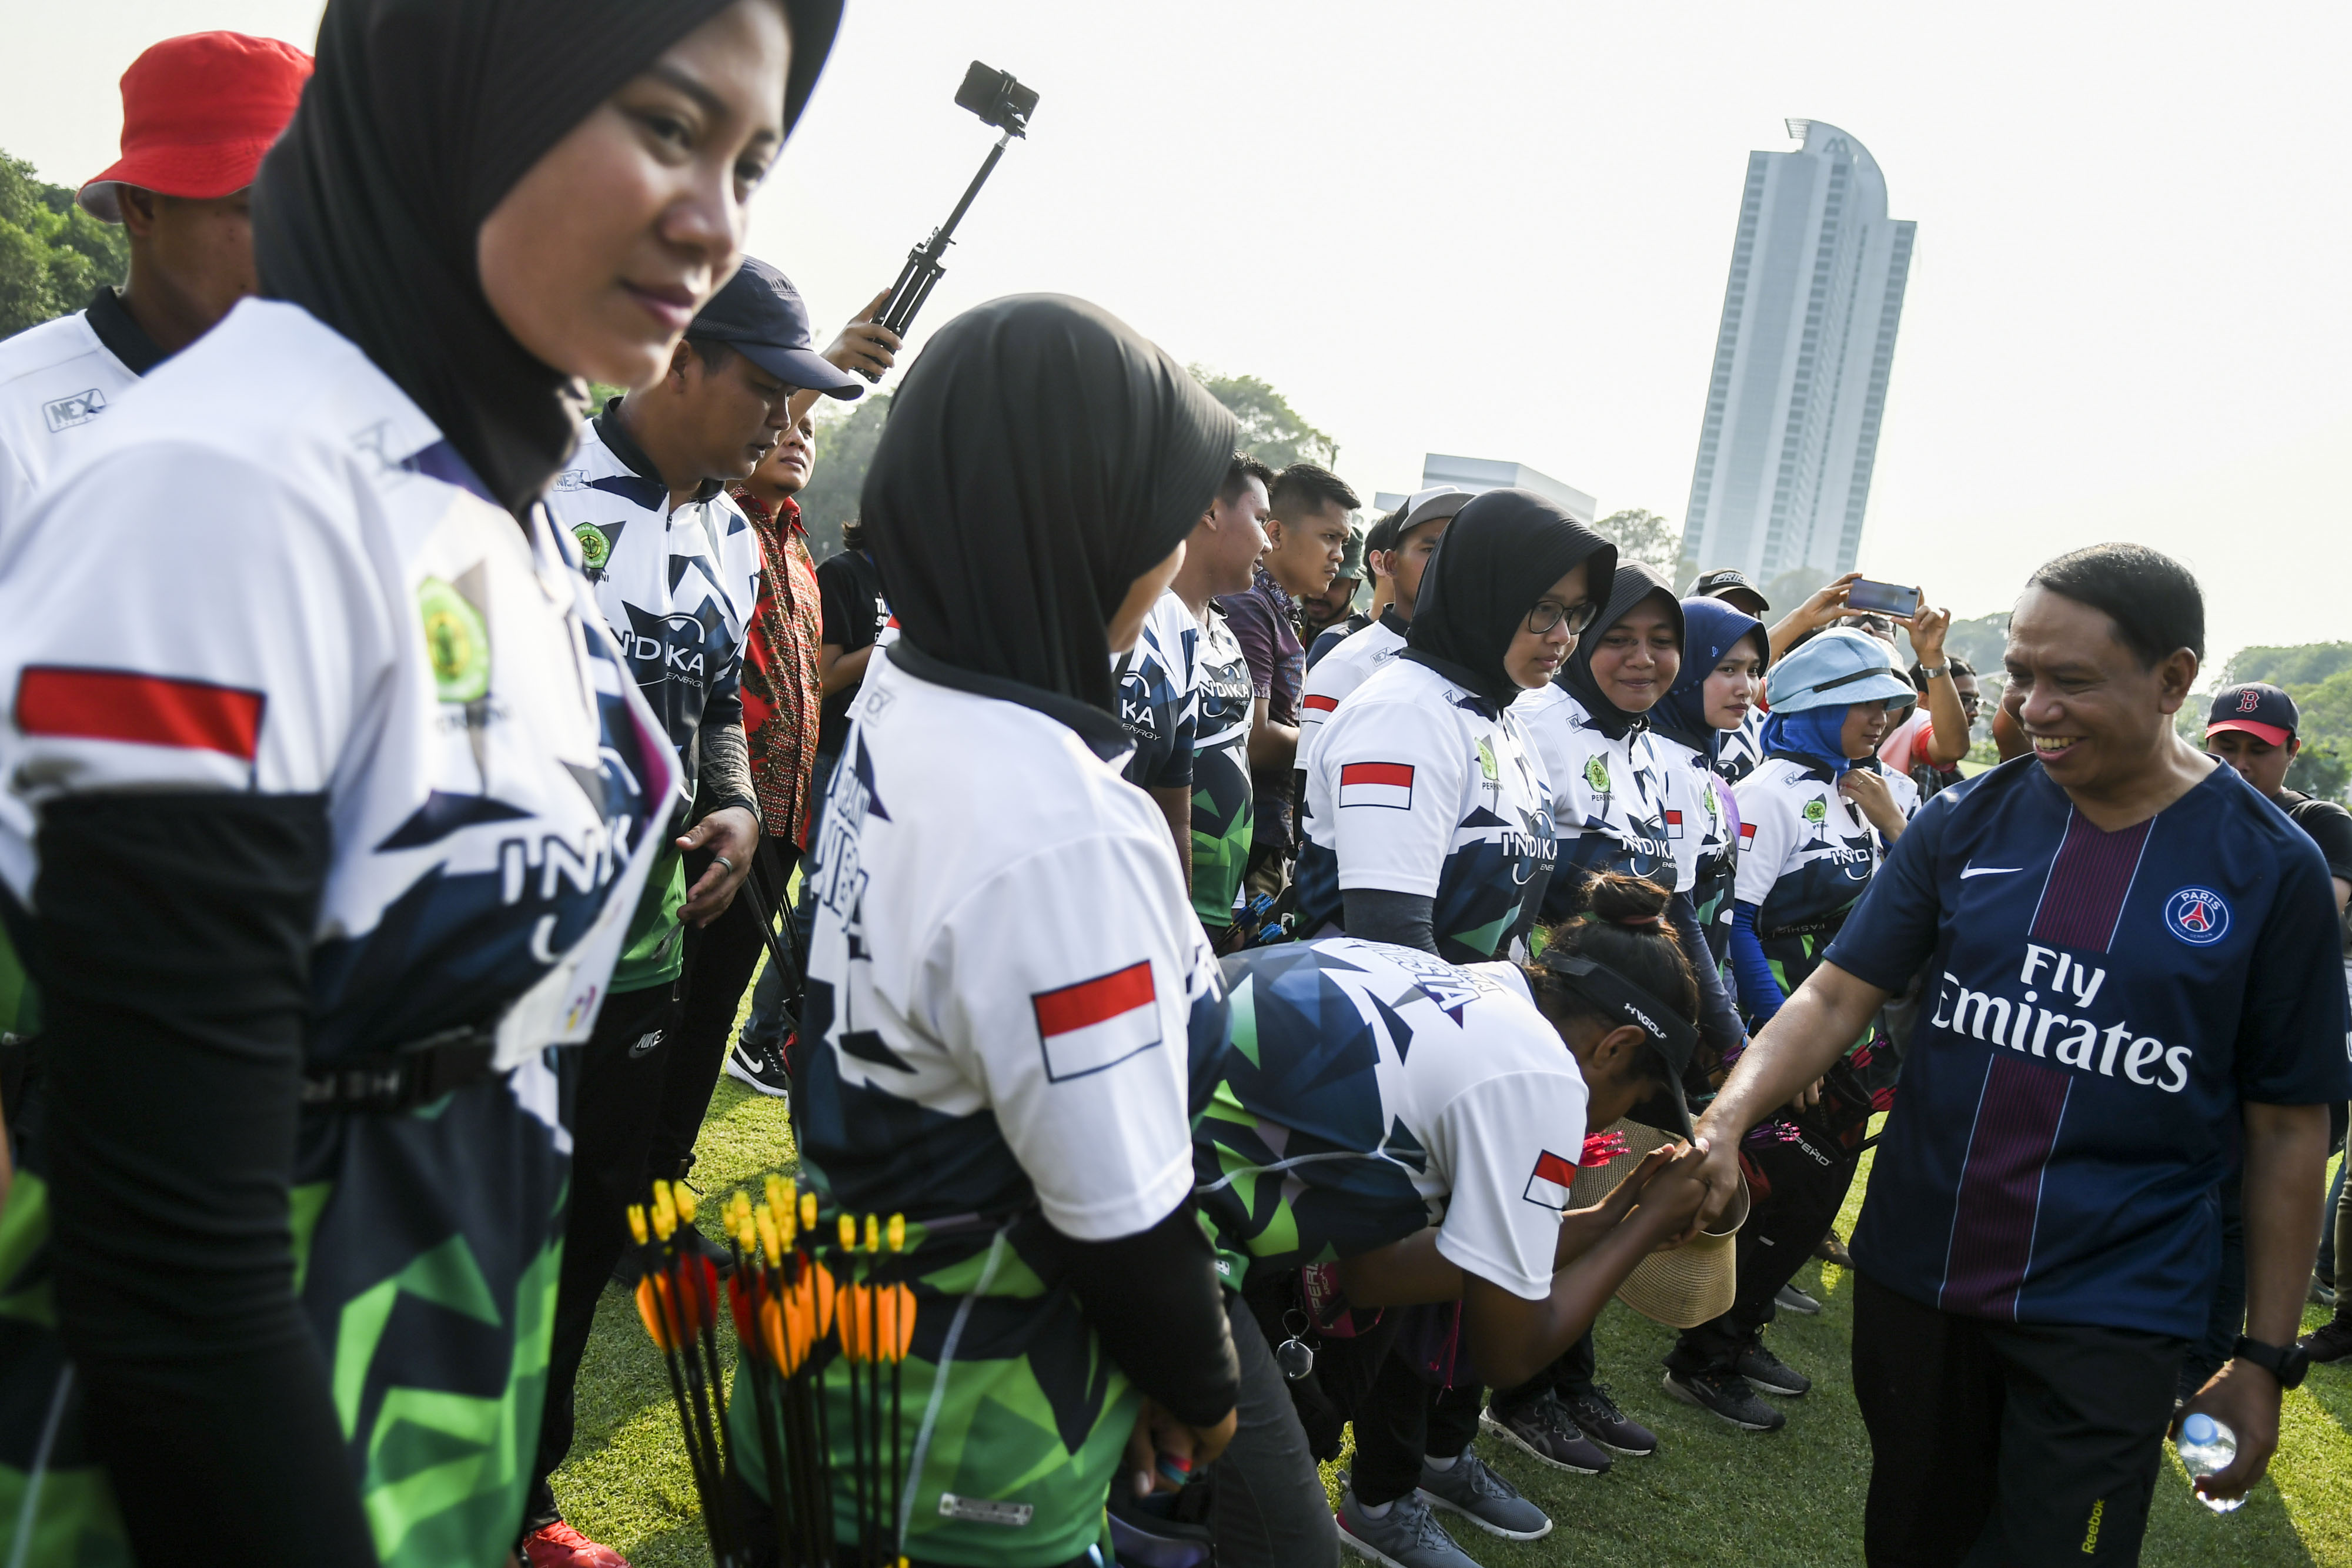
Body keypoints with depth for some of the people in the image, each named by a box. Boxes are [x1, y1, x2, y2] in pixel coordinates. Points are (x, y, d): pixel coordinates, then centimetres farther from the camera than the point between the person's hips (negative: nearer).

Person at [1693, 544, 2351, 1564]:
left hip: (2108, 1317, -3)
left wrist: (2265, 1359, 0)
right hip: (1915, 1277, 3)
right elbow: (1838, 995, -2)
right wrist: (1725, 1121, -20)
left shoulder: (2270, 867, -7)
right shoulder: (1970, 821, -2)